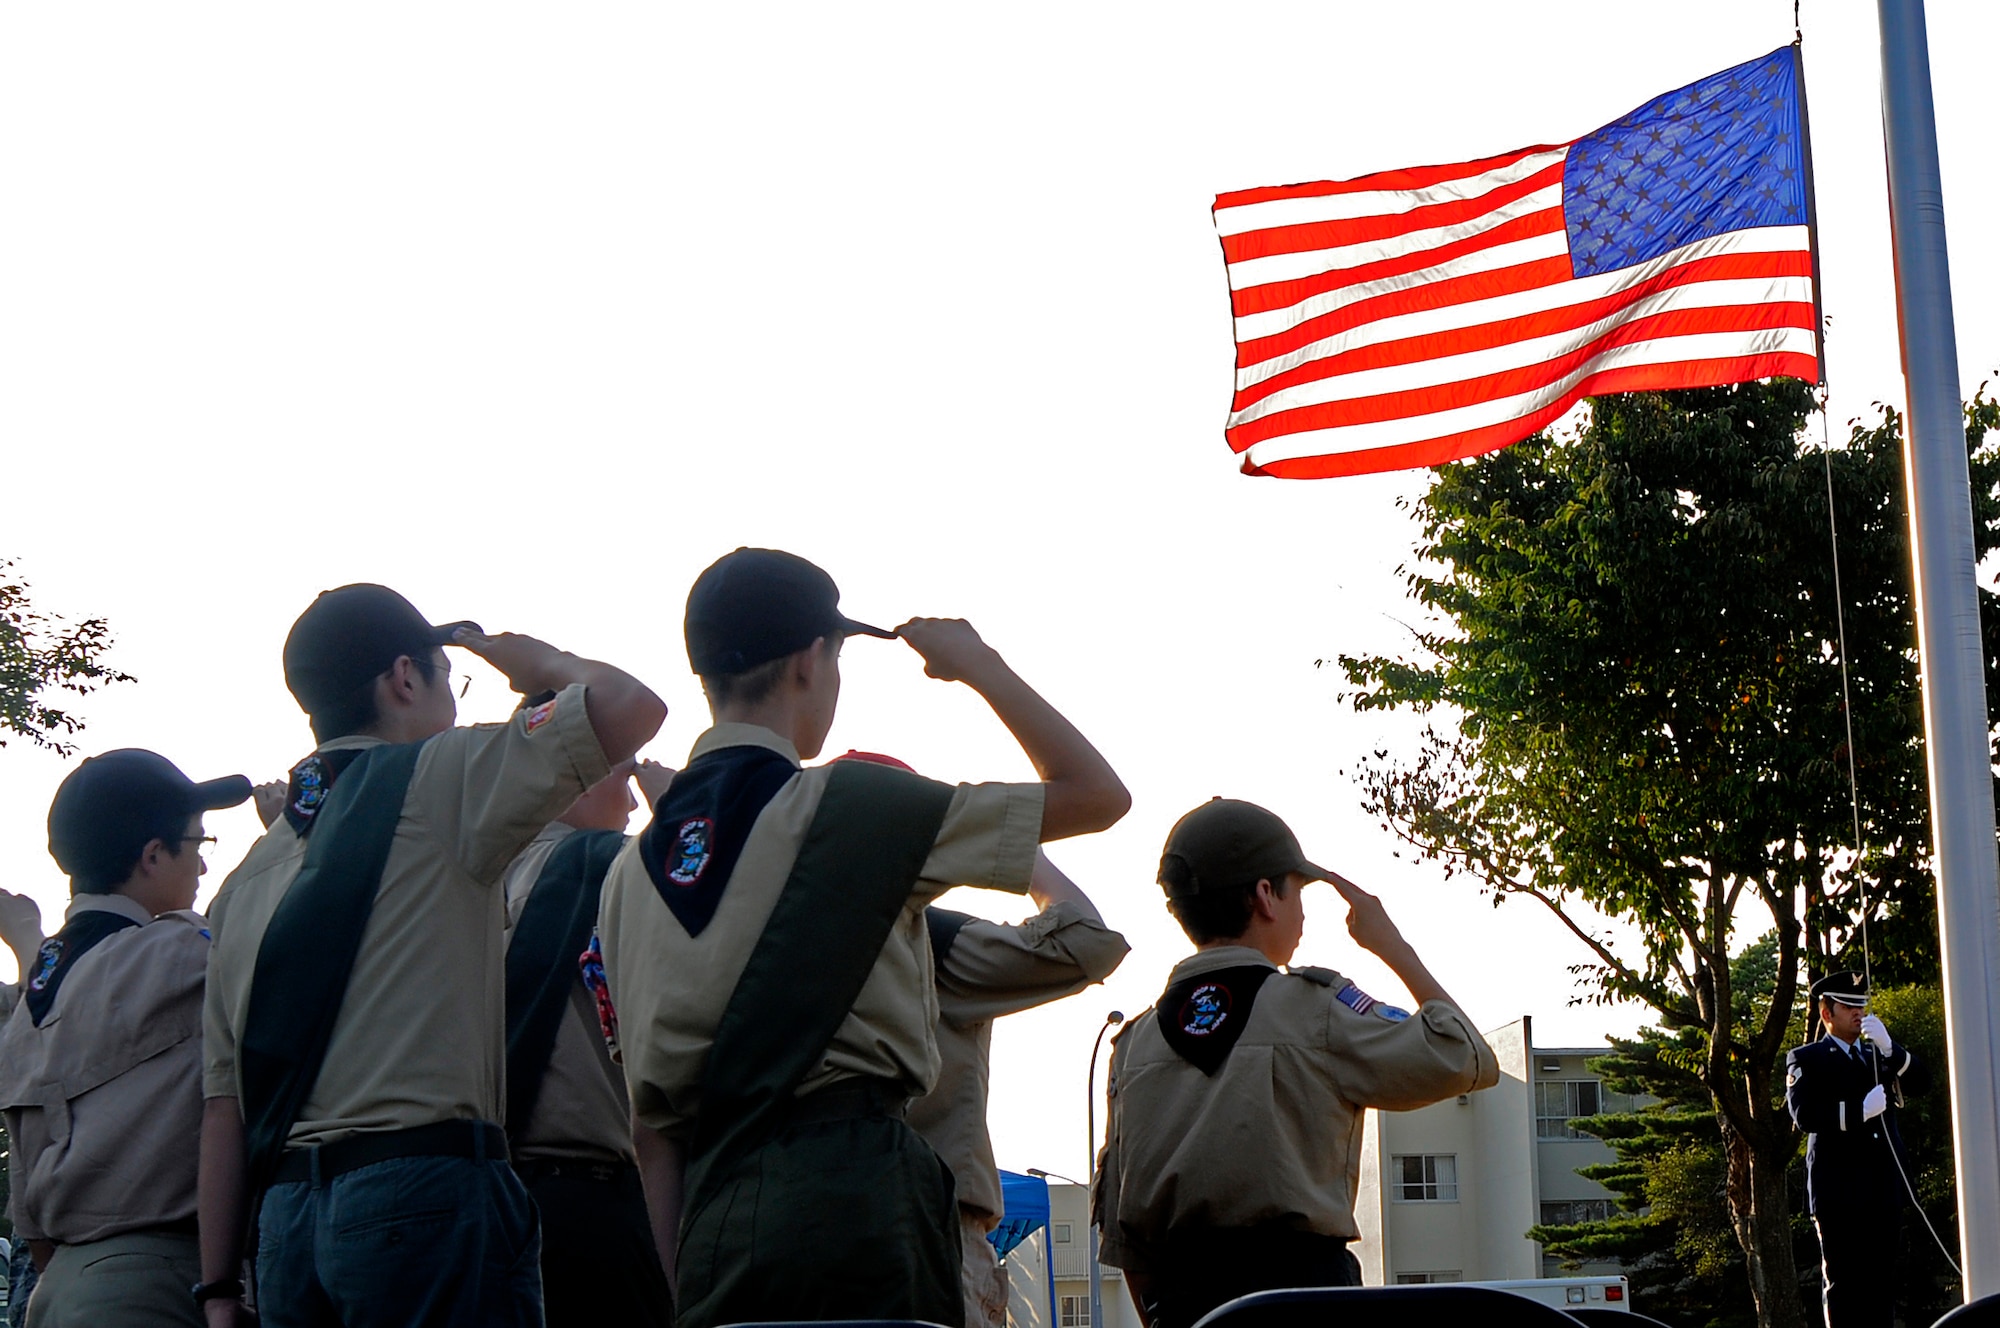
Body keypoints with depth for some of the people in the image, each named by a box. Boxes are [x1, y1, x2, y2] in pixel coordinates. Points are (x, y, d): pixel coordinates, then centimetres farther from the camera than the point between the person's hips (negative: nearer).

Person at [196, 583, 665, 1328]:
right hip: (426, 1194, -7)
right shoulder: (433, 779, 2)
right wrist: (541, 664, 14)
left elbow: (223, 1100, 13)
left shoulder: (249, 876, 18)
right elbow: (629, 707, -8)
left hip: (285, 1218, 7)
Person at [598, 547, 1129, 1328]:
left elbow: (652, 1117, 14)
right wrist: (976, 663, 16)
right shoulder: (842, 806, -2)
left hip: (714, 1213, 6)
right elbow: (1097, 794, 4)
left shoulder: (632, 868, 14)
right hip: (851, 1188, -6)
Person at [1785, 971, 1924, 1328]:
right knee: (1842, 1281, -5)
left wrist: (1888, 1048, -10)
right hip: (1839, 1189, -5)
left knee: (1882, 1279, 6)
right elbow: (1803, 1114, -12)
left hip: (1884, 1187, 5)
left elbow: (1918, 1081, 5)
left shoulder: (1878, 1054, 22)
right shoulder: (1806, 1059, 4)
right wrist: (1860, 1110, -20)